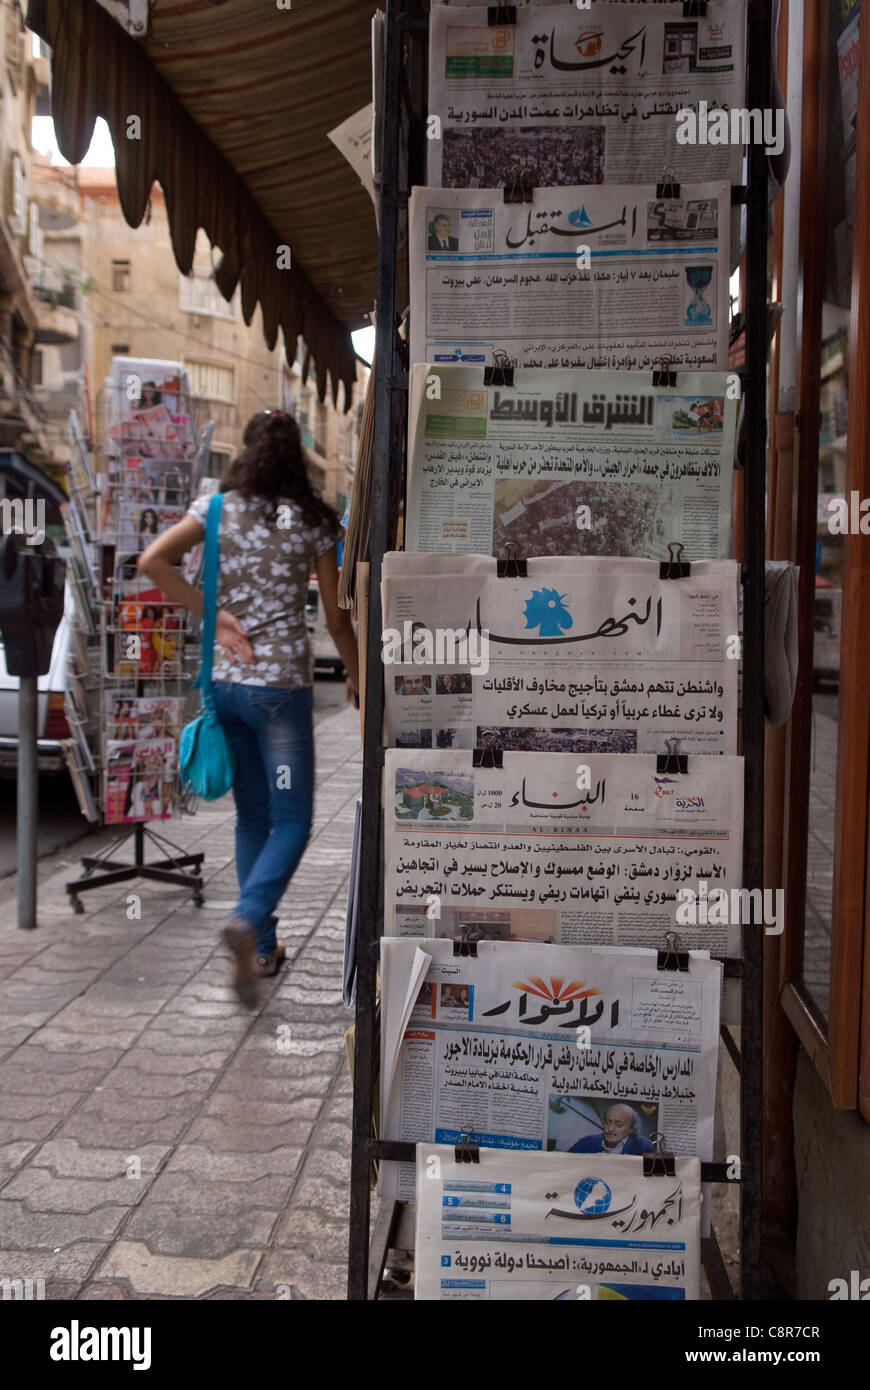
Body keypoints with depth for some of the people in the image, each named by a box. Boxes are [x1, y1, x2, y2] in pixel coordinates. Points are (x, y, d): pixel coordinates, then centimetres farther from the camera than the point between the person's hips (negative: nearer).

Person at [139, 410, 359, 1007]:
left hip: (226, 681, 4)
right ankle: (248, 920, -22)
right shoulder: (312, 522, -2)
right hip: (282, 683, -4)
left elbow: (152, 560, -10)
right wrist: (357, 674, 19)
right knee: (292, 821, 2)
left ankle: (262, 949, 20)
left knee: (252, 818, 15)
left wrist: (213, 615, -4)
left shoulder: (219, 508, 3)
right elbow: (336, 619, 2)